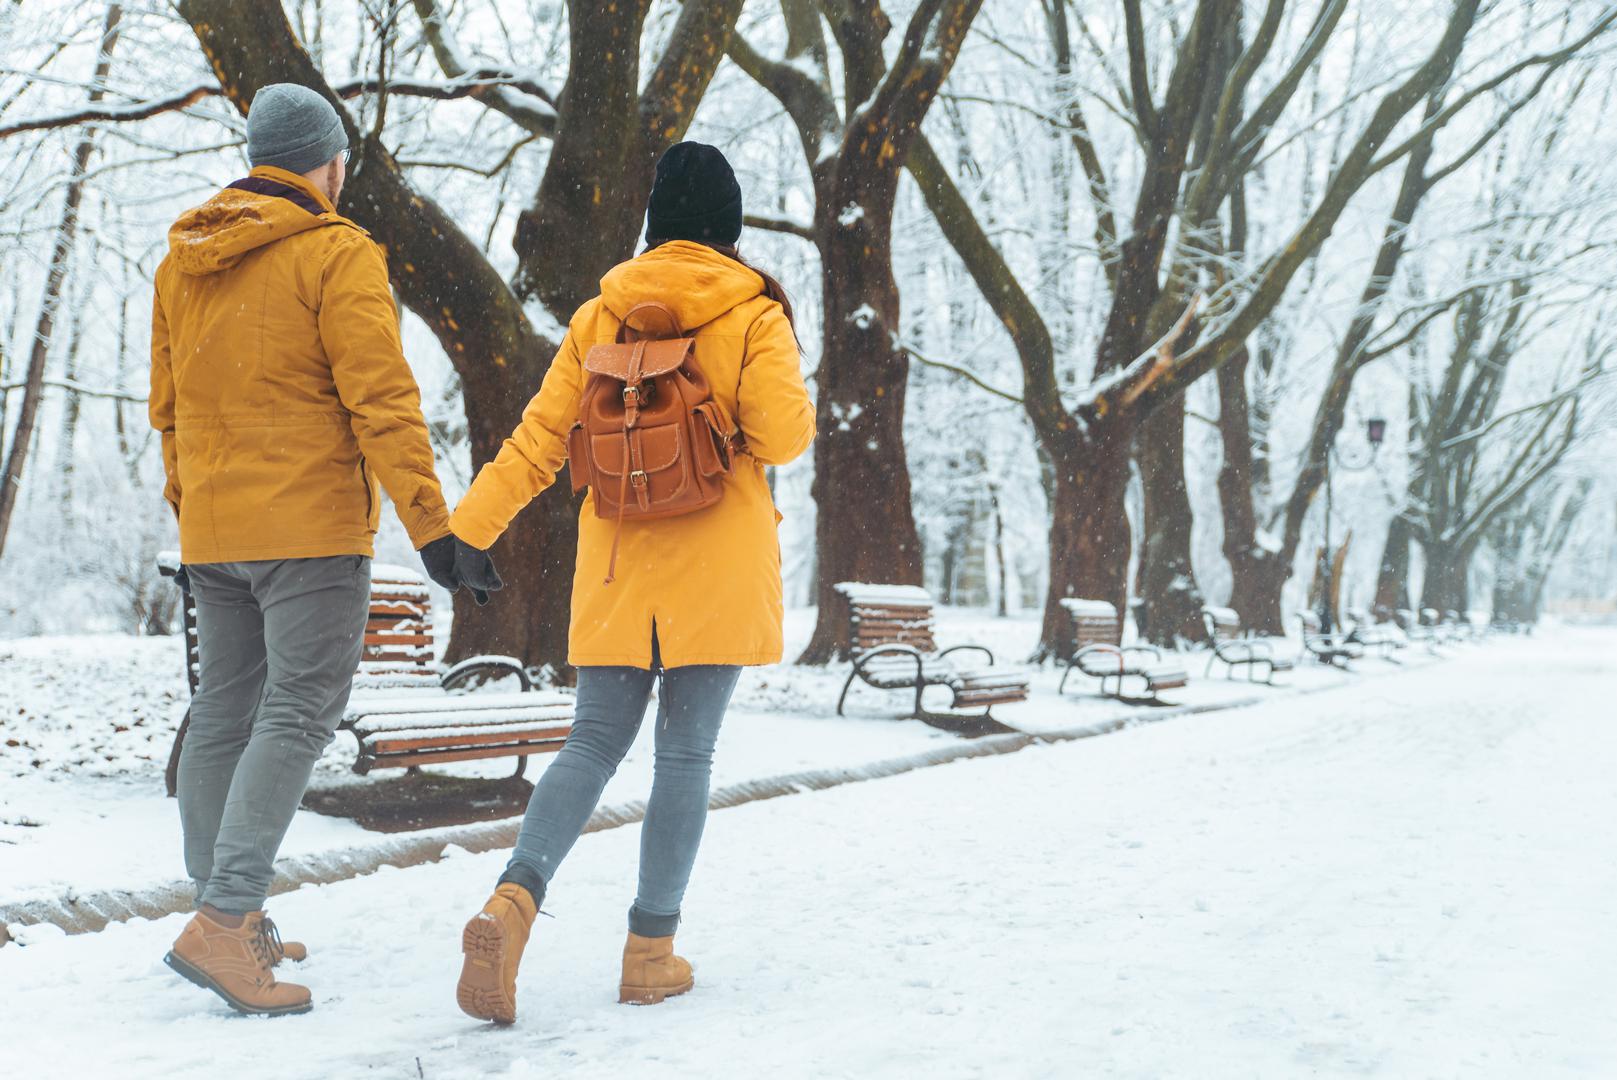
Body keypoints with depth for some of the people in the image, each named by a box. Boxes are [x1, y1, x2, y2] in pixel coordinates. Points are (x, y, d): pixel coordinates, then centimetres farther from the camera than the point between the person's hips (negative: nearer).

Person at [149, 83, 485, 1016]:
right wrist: (431, 521, -17)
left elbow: (168, 406, 18)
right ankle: (223, 921, -15)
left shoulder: (182, 262, 14)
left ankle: (232, 922, 20)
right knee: (298, 713, -6)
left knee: (224, 713, 13)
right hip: (311, 527, -7)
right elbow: (381, 399, -16)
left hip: (213, 533, 7)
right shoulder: (337, 254, -8)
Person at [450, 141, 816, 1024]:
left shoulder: (600, 314, 6)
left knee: (594, 742, 7)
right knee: (687, 752, 4)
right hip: (718, 564, -3)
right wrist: (801, 420, 11)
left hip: (617, 564, 3)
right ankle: (651, 951, 7)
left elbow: (540, 438, 3)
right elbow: (780, 435, -12)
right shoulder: (754, 312, -3)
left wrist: (465, 528, 7)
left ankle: (513, 901, -14)